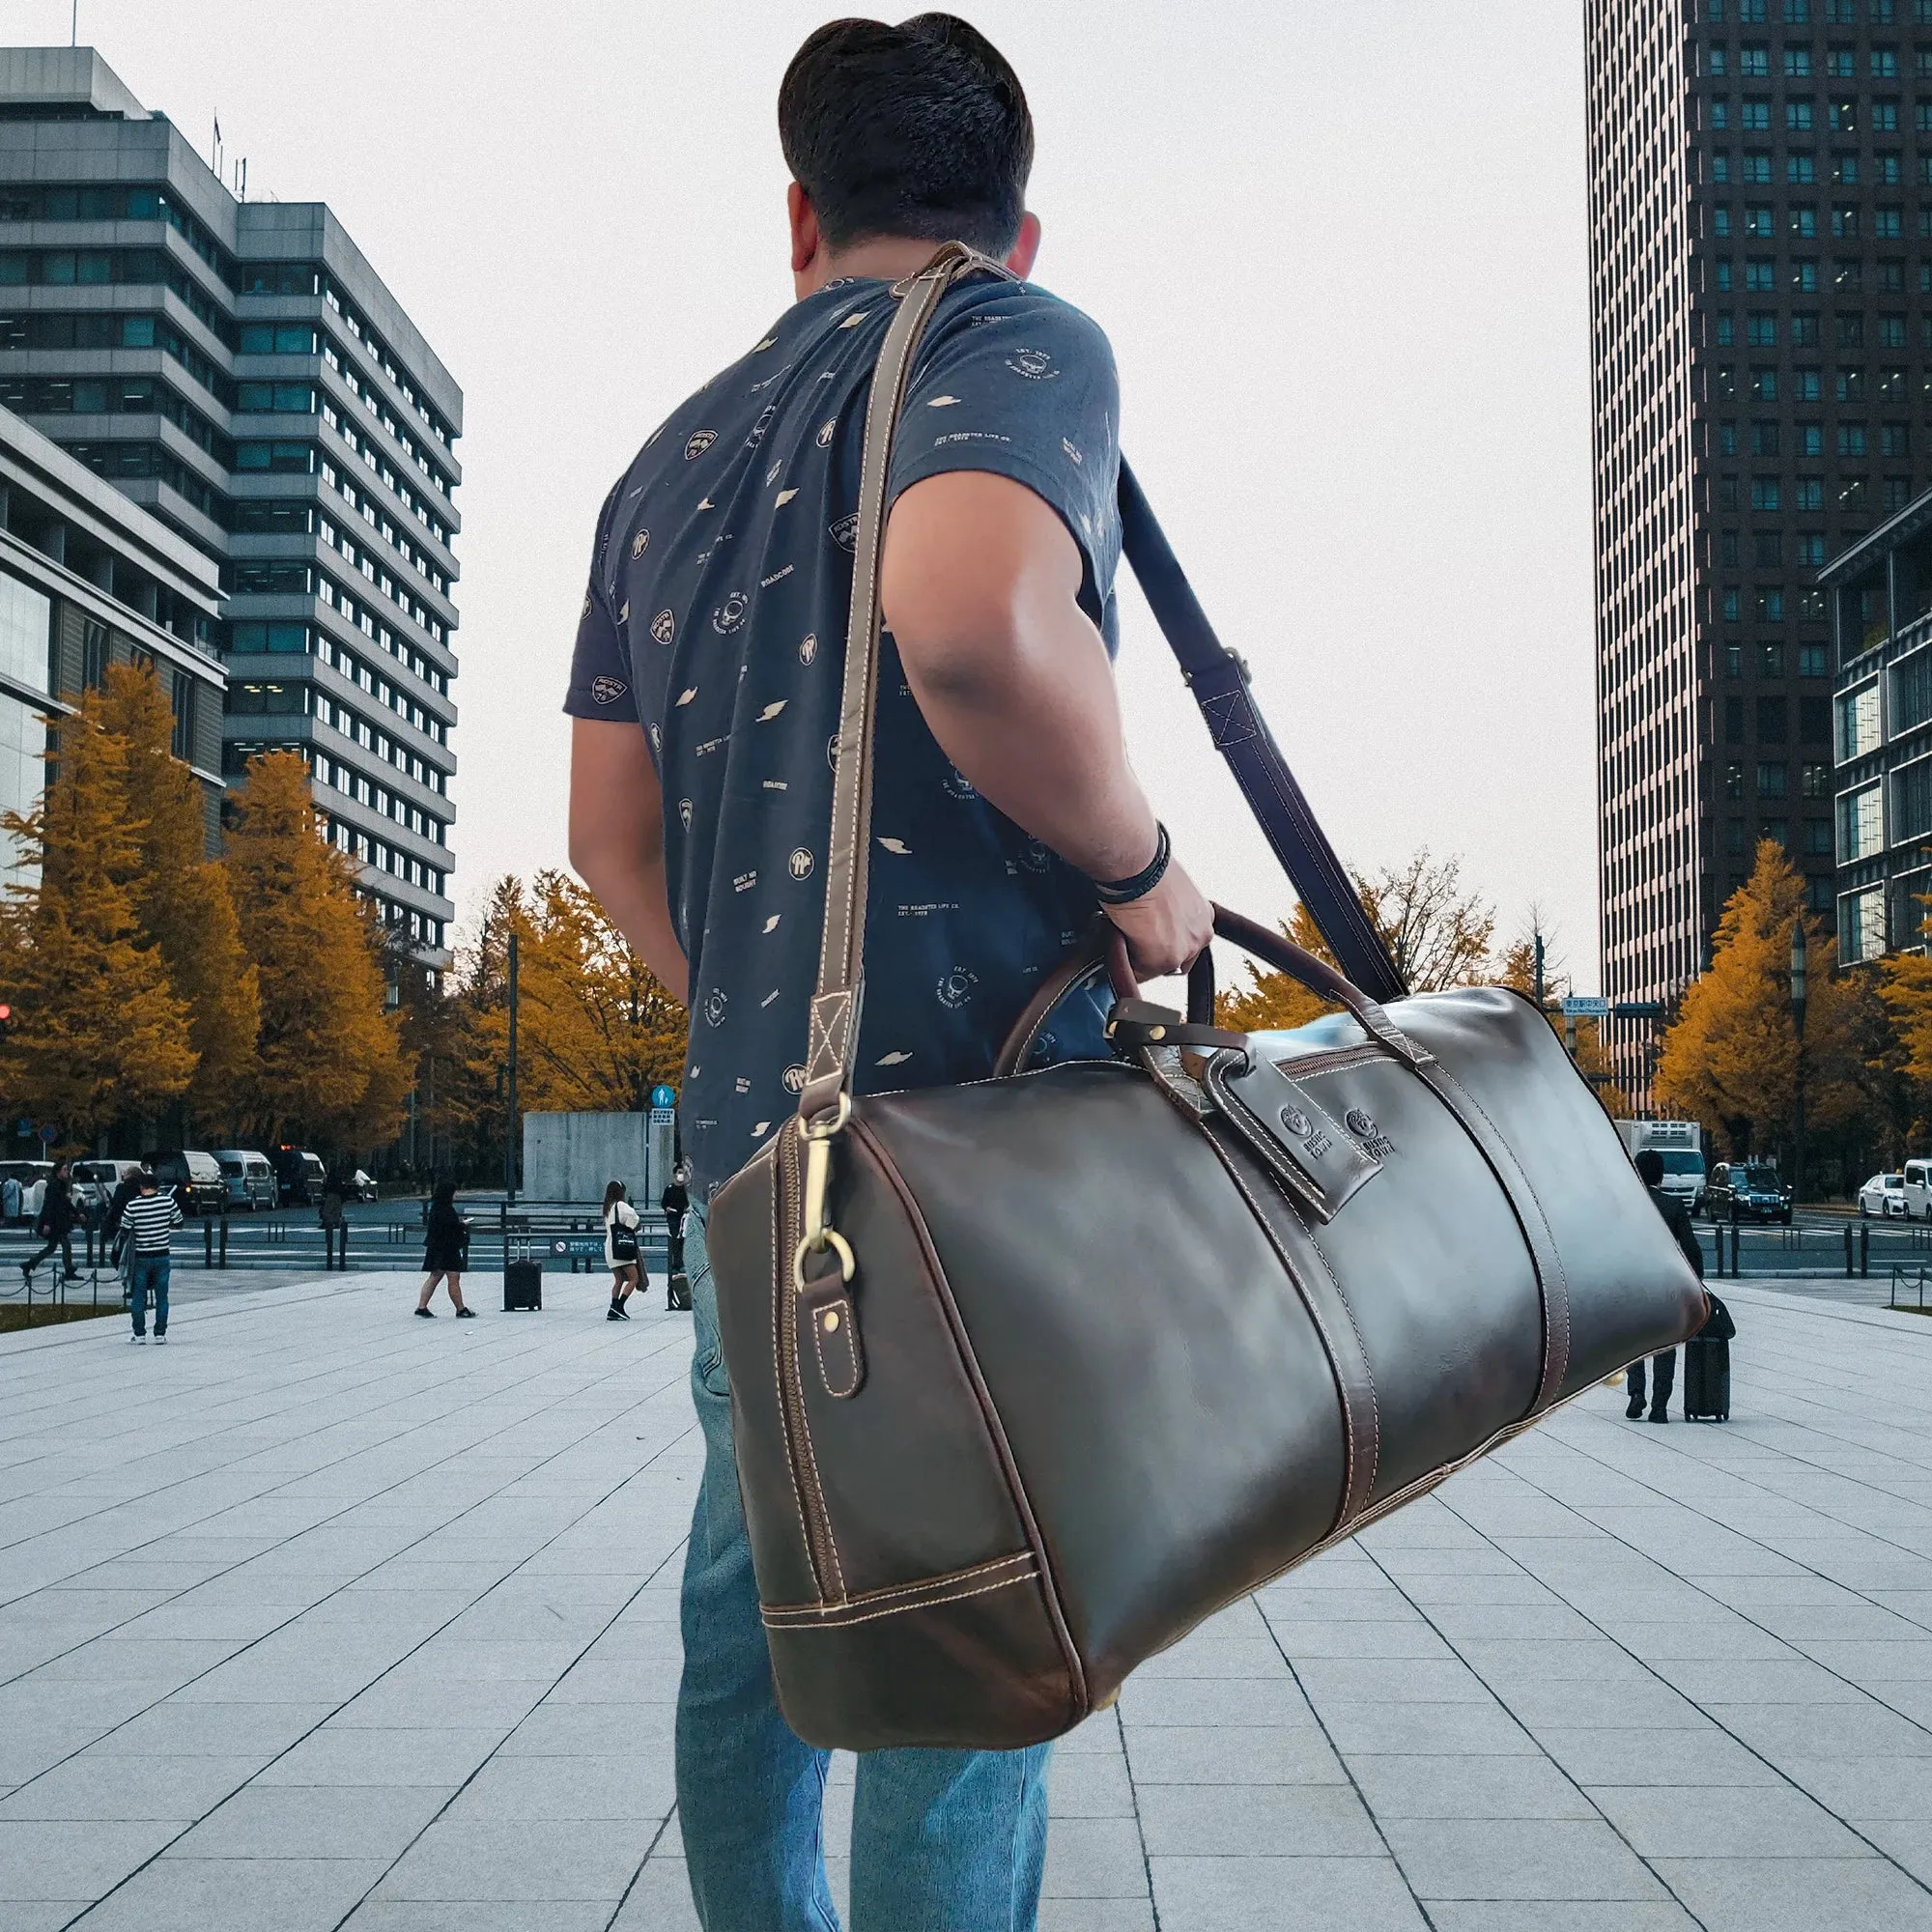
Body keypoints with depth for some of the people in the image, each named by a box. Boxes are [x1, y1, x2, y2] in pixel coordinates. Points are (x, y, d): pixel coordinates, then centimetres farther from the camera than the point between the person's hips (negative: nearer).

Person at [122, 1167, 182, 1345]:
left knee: (138, 1297, 10)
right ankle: (160, 1333, 9)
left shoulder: (132, 1206, -11)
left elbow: (125, 1230, -3)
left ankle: (139, 1334, 11)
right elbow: (178, 1224, 5)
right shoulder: (168, 1202, -7)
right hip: (162, 1256, 1)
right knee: (161, 1297, 9)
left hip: (140, 1257, -1)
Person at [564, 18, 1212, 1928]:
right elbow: (976, 622, -27)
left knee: (751, 1623, 17)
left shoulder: (669, 455, 19)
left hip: (745, 1136, 7)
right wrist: (1140, 868, -13)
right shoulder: (1018, 341, -3)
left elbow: (610, 837, 17)